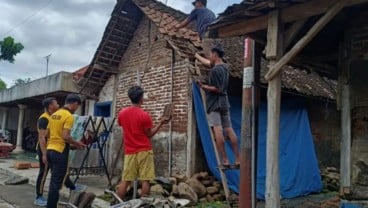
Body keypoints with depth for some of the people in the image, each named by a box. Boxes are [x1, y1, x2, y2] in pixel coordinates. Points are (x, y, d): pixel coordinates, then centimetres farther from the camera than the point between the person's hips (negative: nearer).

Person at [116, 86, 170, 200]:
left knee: (125, 180, 7)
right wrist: (161, 123, 2)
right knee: (145, 180, 3)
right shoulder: (145, 115, -12)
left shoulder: (121, 113, 2)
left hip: (129, 152, 5)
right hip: (144, 151, -4)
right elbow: (149, 134, -4)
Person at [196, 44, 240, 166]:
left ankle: (225, 160, -14)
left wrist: (204, 86, -9)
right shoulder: (224, 67, 12)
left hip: (214, 103, -8)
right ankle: (237, 159, 7)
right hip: (224, 102, 8)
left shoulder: (215, 70, -15)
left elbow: (218, 89, -20)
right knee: (229, 130, 6)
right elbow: (207, 62, 28)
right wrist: (196, 55, 38)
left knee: (218, 131, -11)